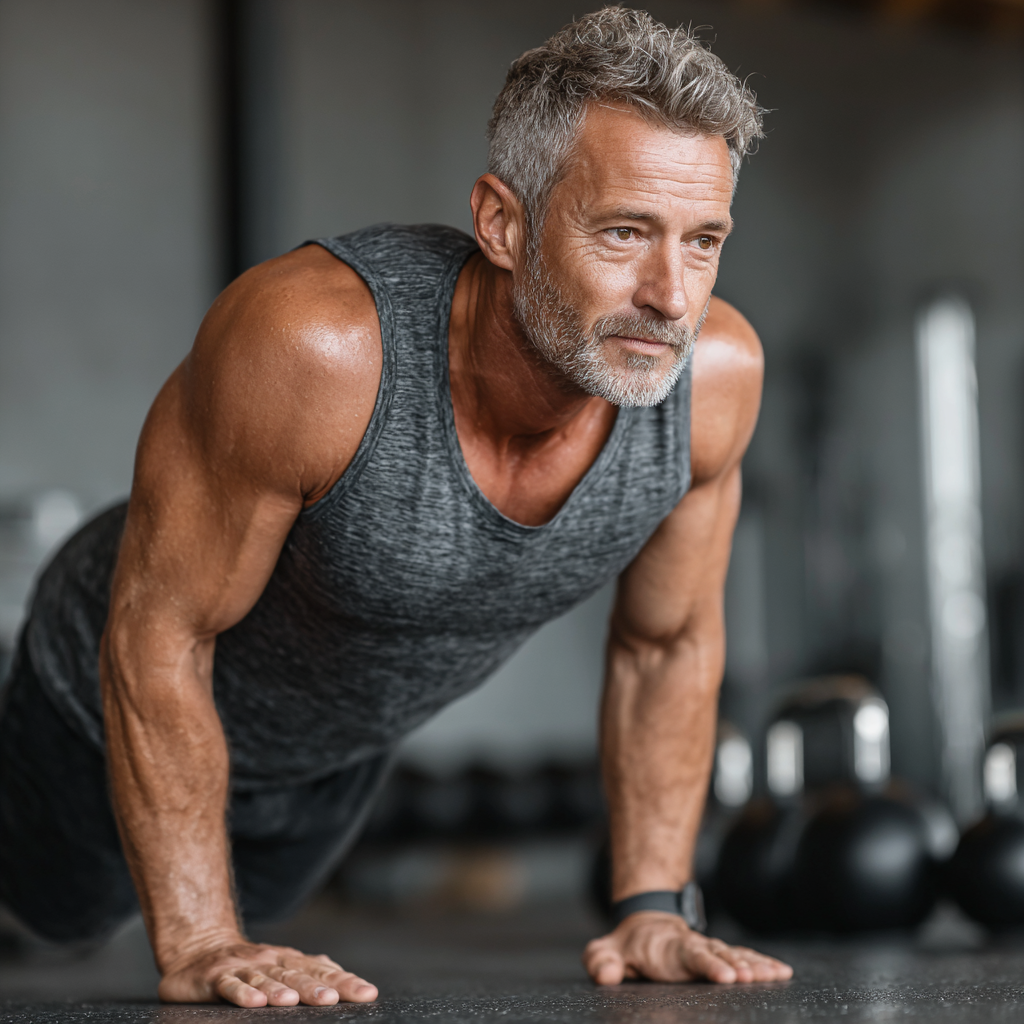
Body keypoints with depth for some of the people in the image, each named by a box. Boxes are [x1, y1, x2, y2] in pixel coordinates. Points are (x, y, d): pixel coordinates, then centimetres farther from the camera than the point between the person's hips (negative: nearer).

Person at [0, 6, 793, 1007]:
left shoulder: (715, 374, -29)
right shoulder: (312, 347, -44)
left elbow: (671, 642, -10)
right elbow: (161, 634, -32)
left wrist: (647, 908, -10)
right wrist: (197, 947, -30)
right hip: (126, 711, -4)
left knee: (250, 903, 35)